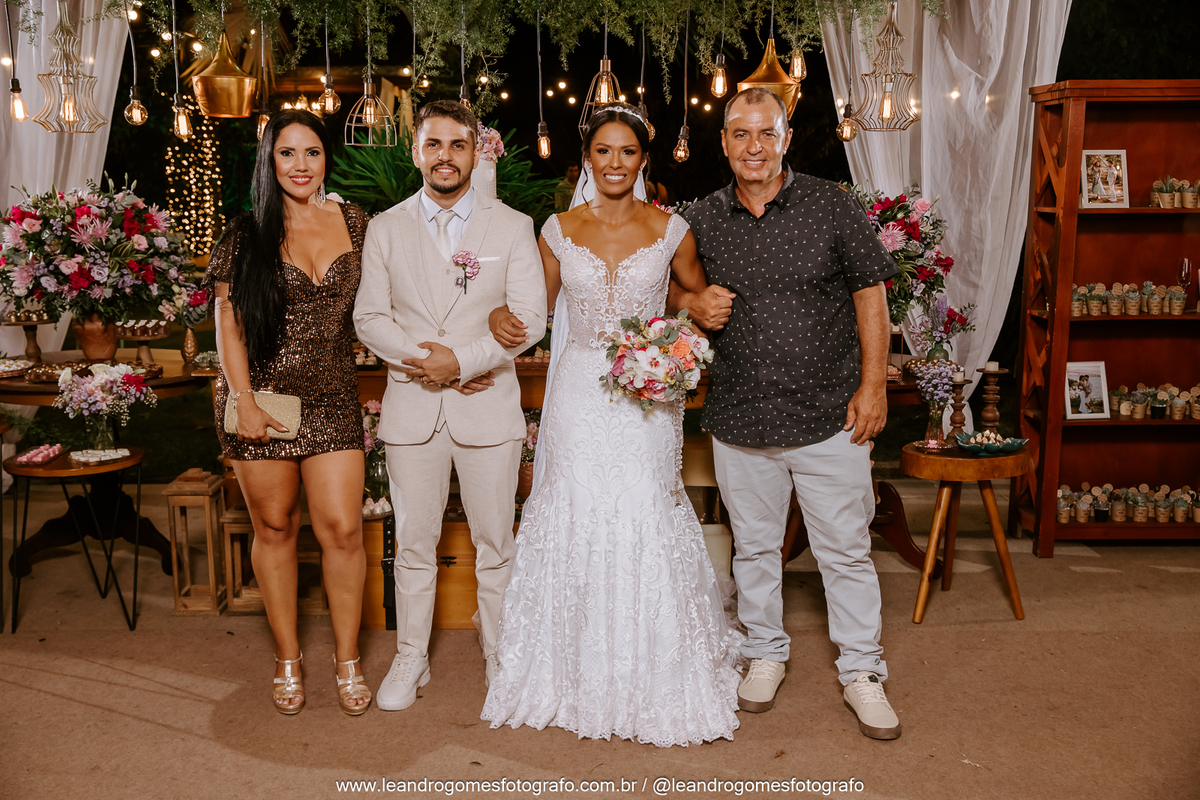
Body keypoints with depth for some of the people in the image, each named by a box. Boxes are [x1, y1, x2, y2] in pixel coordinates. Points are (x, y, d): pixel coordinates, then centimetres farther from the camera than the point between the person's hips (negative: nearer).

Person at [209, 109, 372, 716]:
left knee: (342, 529, -4)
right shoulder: (246, 235, 1)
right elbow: (227, 325, 0)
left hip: (332, 399, 1)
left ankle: (347, 659, 15)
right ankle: (288, 660, 25)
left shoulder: (354, 223, 7)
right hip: (261, 398, -1)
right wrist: (243, 401, -9)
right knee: (275, 529, 8)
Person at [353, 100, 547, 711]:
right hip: (411, 407, 1)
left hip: (489, 407, -1)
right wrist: (423, 361, -11)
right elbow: (369, 317, 4)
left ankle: (500, 658, 24)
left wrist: (463, 360, -15)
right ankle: (410, 660, 24)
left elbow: (529, 318, -4)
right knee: (413, 544, 9)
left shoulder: (513, 227, 3)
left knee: (495, 544, 8)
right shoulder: (385, 229, 8)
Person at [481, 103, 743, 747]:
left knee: (645, 523, -2)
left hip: (647, 398, -1)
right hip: (579, 396, 1)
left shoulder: (670, 230, 2)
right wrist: (499, 313, -4)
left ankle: (656, 681, 17)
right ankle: (580, 677, 21)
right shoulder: (559, 230, 5)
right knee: (576, 521, 3)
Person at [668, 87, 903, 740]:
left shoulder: (832, 206, -2)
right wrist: (691, 303, -9)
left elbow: (870, 294, 0)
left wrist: (873, 385, -6)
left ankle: (862, 672, 23)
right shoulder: (701, 220, 3)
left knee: (846, 549, 6)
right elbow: (667, 289, 15)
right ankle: (765, 653, 35)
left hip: (830, 416, -2)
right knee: (753, 545, 15)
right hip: (740, 419, 2)